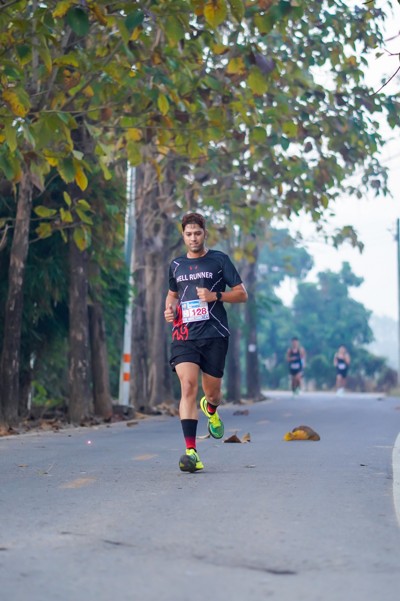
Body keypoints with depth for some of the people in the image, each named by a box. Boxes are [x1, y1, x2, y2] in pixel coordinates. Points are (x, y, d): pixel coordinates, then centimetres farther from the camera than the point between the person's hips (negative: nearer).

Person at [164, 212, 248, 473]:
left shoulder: (219, 260, 3)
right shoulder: (176, 265, 14)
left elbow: (242, 294, 4)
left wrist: (216, 296, -13)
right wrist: (169, 308, 8)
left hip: (214, 334, -1)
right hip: (184, 334, 2)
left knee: (212, 392, 7)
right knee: (188, 386, -17)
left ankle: (211, 409, 48)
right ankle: (191, 451, -20)